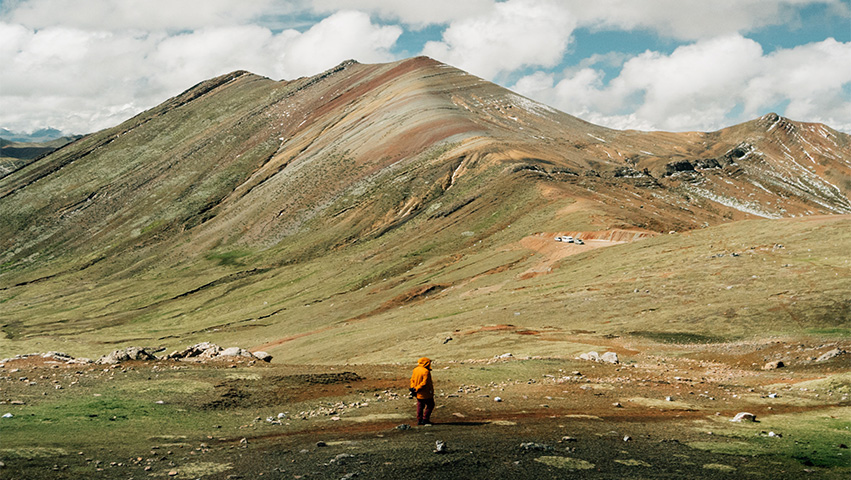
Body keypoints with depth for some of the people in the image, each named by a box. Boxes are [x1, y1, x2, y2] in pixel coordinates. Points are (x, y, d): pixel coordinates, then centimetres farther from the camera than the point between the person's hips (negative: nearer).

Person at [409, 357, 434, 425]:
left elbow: (412, 379, 8)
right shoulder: (426, 372, -23)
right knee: (430, 405, 9)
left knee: (420, 406, 17)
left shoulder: (416, 370, 2)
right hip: (426, 393, -7)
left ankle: (419, 420, 19)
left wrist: (413, 388, 6)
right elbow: (424, 383, -24)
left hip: (418, 394, 7)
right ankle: (425, 419, 7)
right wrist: (416, 389, -17)